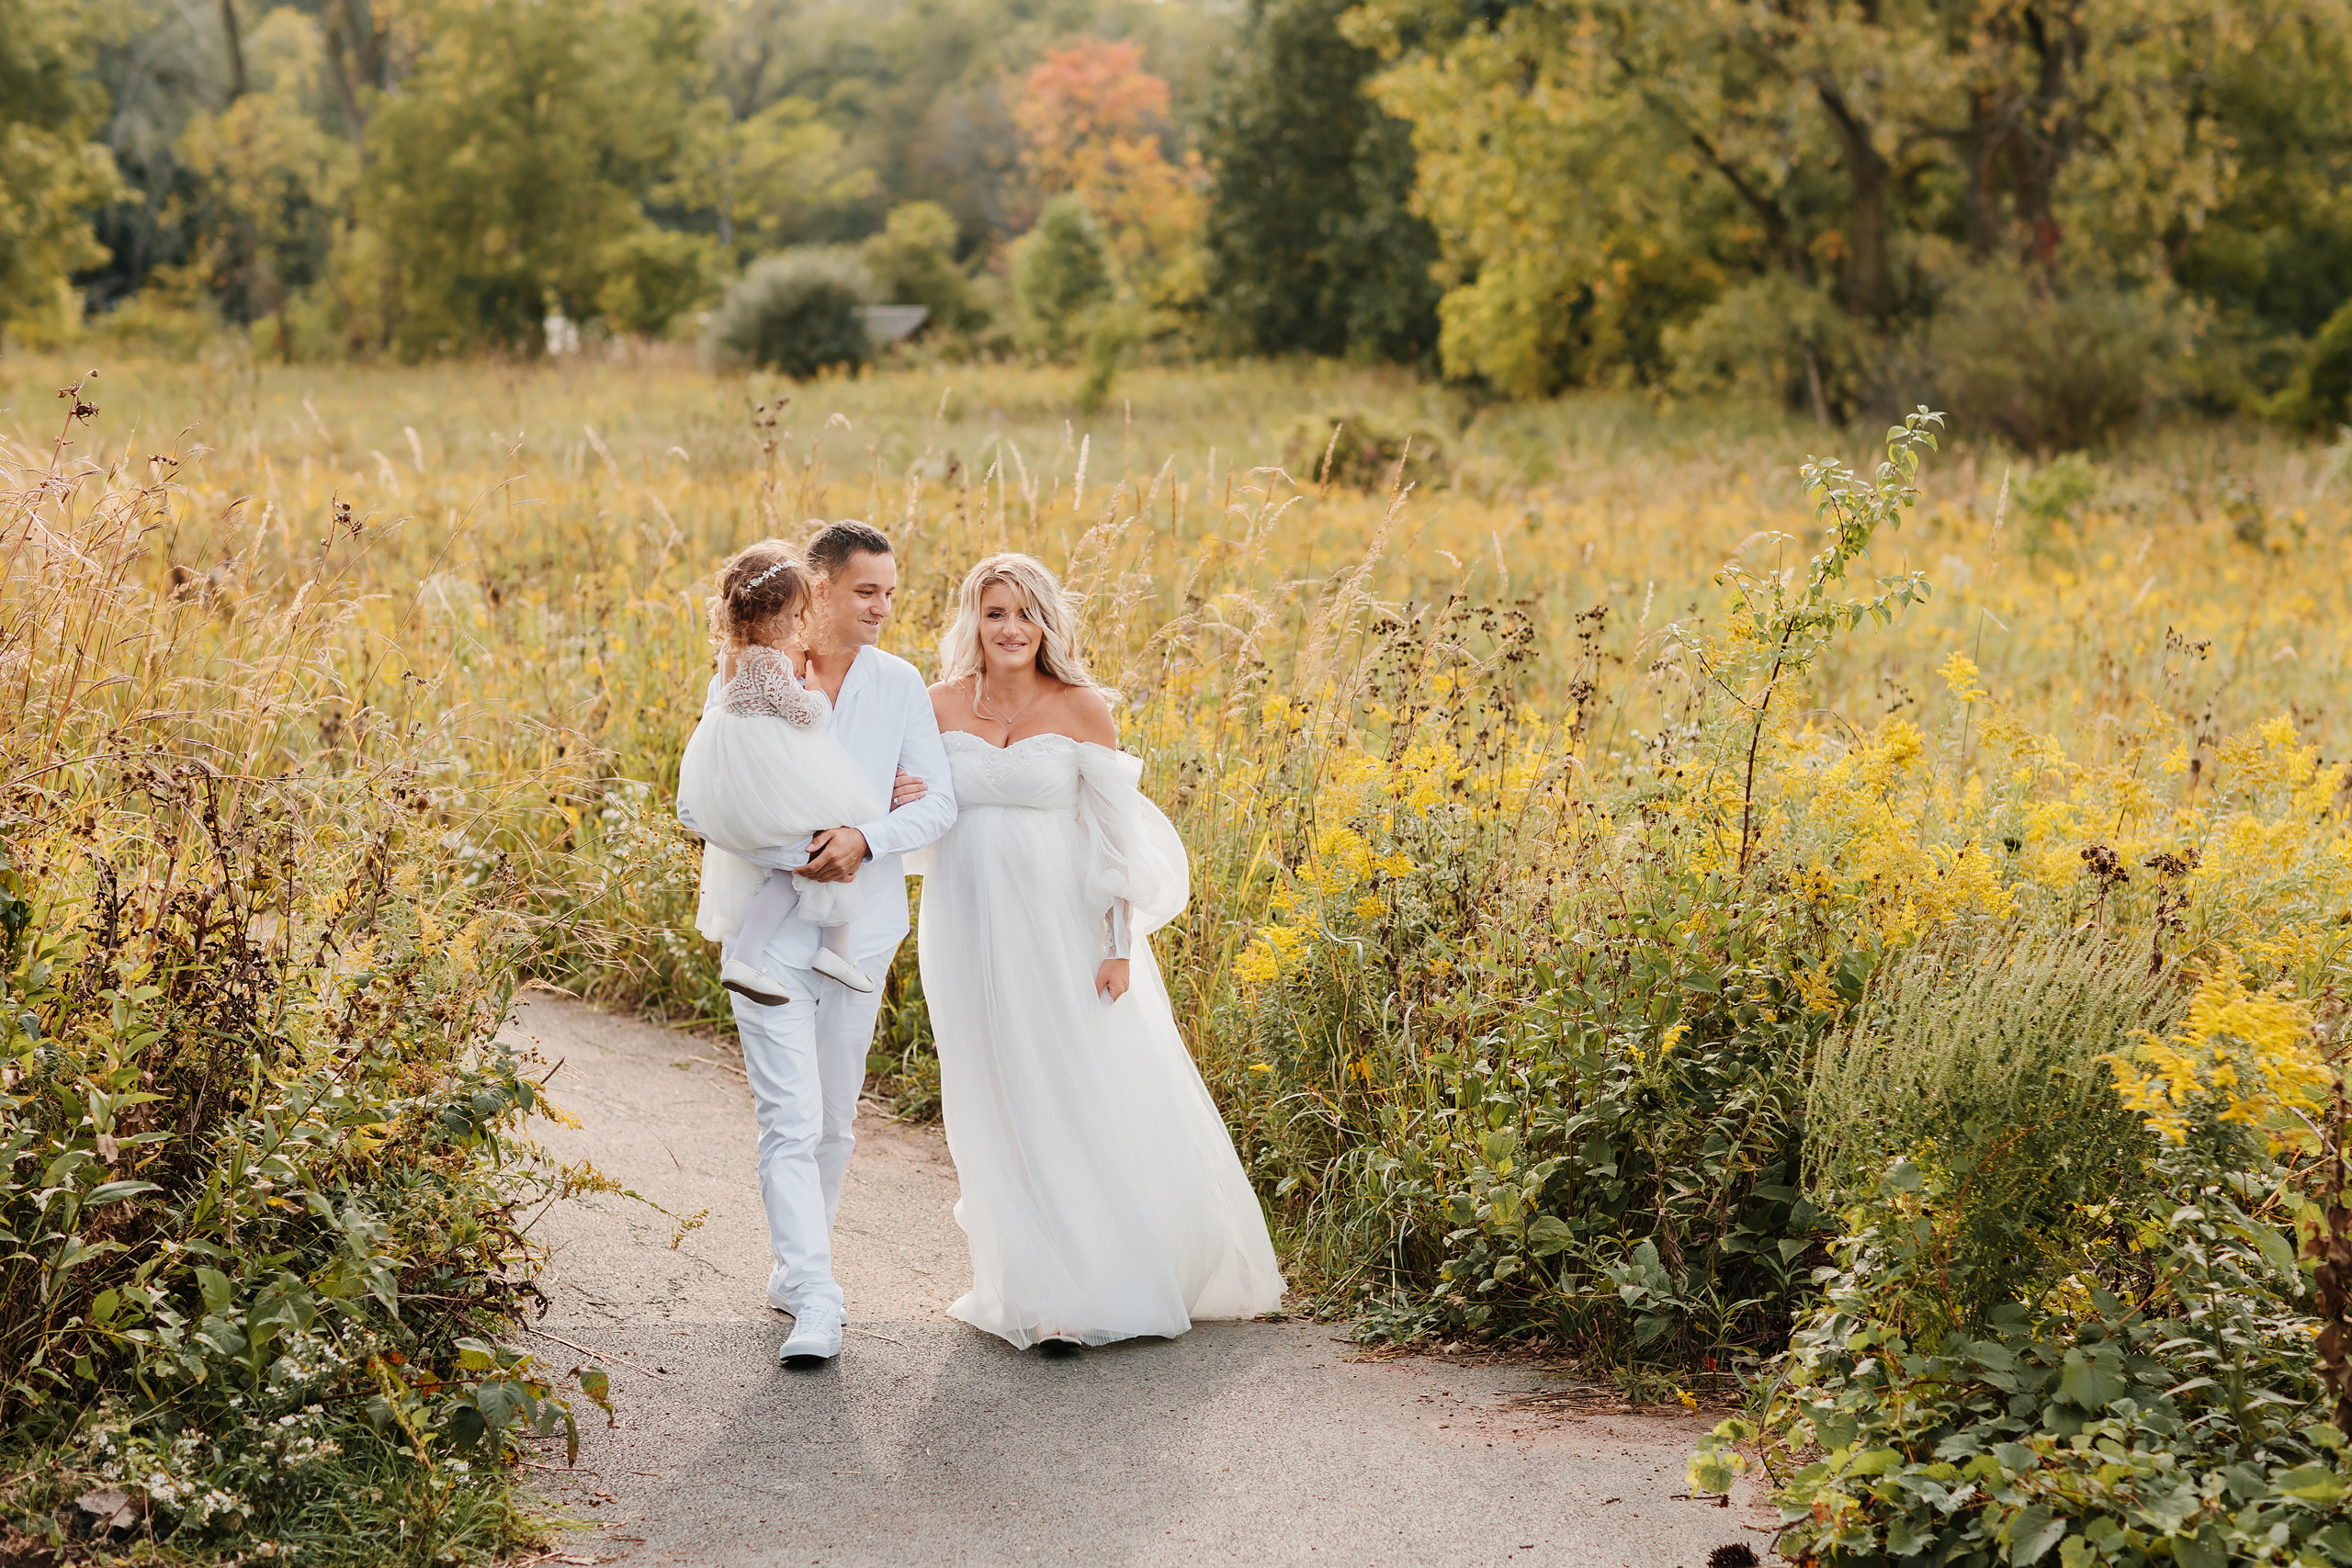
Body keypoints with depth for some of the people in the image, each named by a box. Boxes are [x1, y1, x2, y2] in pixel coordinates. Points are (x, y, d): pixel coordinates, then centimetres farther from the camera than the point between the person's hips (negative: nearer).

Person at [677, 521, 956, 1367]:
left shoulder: (899, 685, 2)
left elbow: (940, 803, -3)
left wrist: (866, 836, -21)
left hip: (861, 931, 3)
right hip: (770, 924, -3)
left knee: (834, 1121, 13)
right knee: (789, 1120, -11)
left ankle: (795, 1265, 31)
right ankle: (815, 1299, -15)